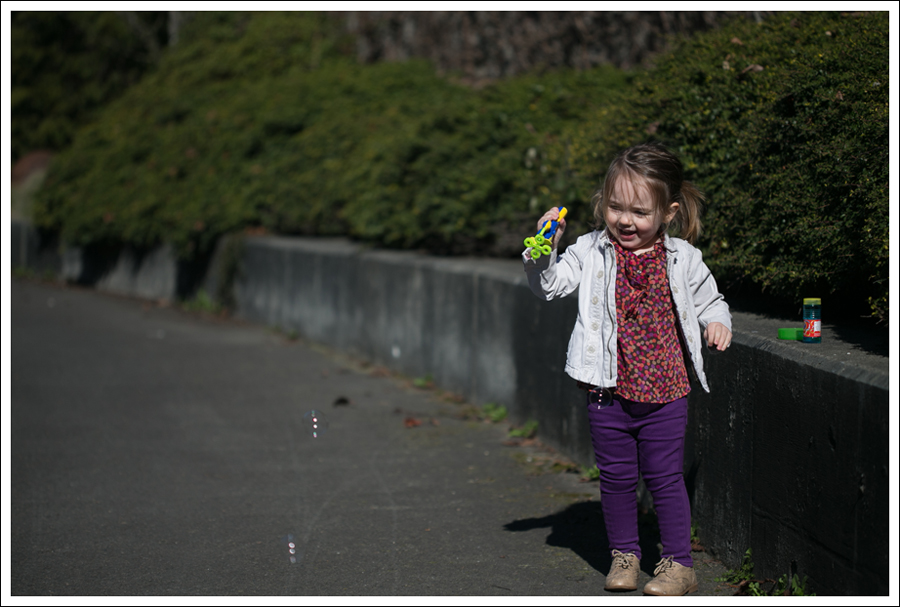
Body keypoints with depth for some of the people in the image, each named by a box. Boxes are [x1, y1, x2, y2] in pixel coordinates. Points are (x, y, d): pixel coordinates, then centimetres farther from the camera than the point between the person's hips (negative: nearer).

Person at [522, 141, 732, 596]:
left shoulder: (681, 258, 0)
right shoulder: (592, 252, -1)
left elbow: (708, 300, 14)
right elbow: (549, 286, -6)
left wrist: (716, 321, -7)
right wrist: (544, 251, -23)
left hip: (665, 391, -1)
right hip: (609, 390, 1)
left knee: (664, 476, 4)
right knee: (616, 476, 9)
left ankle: (678, 563, 15)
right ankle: (624, 555, 25)